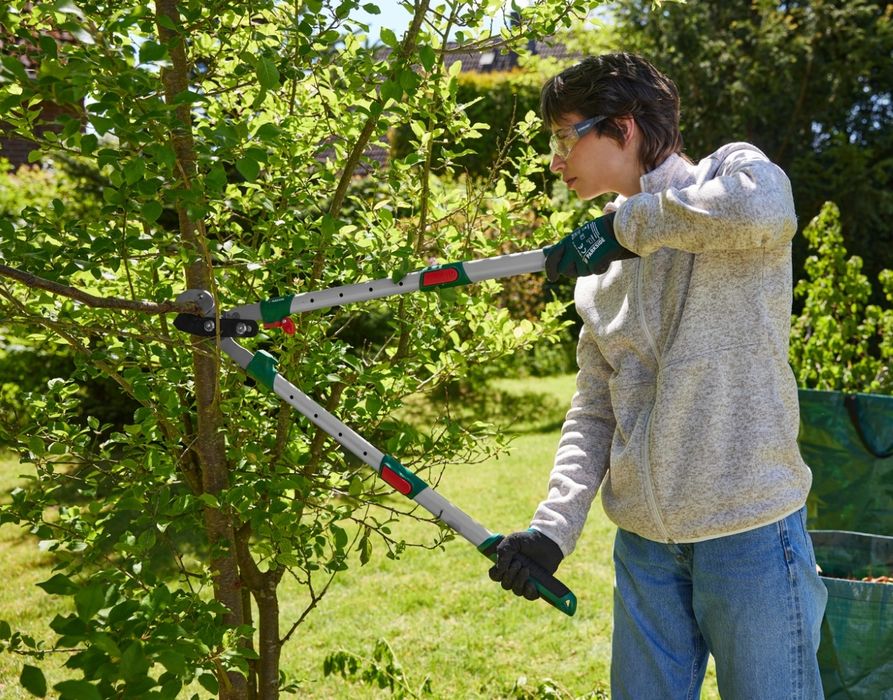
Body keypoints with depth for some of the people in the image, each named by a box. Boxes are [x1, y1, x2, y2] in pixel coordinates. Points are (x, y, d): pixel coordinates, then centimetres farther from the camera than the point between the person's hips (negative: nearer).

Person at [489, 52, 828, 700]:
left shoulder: (731, 169, -4)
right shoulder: (600, 267, 13)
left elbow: (764, 209, -30)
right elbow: (594, 411, 12)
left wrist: (627, 222, -17)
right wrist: (553, 528, -1)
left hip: (747, 527, -6)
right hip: (642, 538, 6)